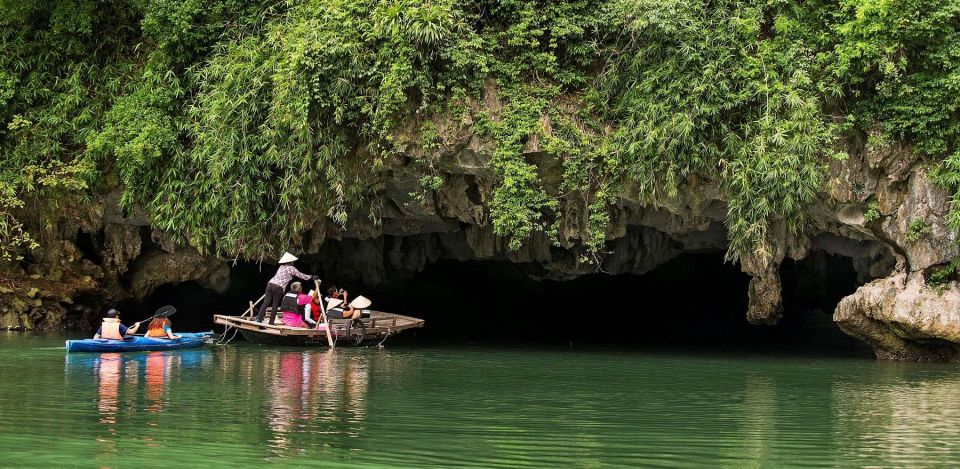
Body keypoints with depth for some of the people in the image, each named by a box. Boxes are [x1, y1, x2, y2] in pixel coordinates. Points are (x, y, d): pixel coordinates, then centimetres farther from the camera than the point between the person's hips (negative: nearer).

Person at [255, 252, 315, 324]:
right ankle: (271, 322, -1)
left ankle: (259, 318, -12)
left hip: (270, 284, 6)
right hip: (278, 287, -6)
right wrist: (311, 277, 20)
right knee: (275, 305, 1)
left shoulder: (281, 267, 23)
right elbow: (300, 275, 11)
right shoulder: (291, 268, 5)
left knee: (266, 302, -1)